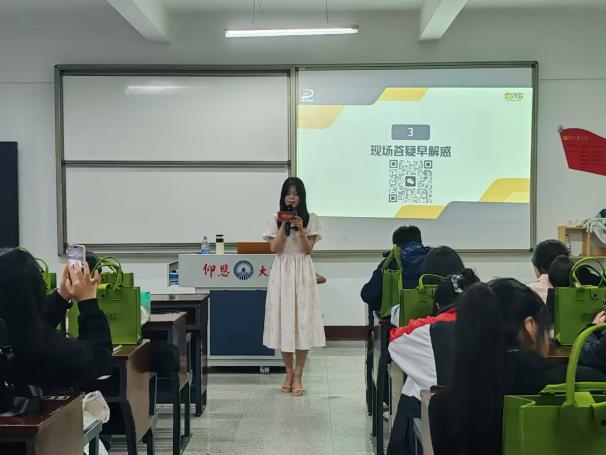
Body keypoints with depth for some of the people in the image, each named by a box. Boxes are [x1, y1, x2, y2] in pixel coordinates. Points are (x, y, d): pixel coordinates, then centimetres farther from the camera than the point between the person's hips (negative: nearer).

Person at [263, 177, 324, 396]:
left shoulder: (310, 219, 3)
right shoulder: (276, 220, 7)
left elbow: (308, 249, -2)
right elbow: (274, 248, -3)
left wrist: (300, 229, -15)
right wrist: (284, 225, -10)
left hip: (302, 273, -1)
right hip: (282, 272, 1)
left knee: (302, 321, -4)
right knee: (283, 320, 3)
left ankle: (297, 376, 2)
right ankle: (289, 371, 18)